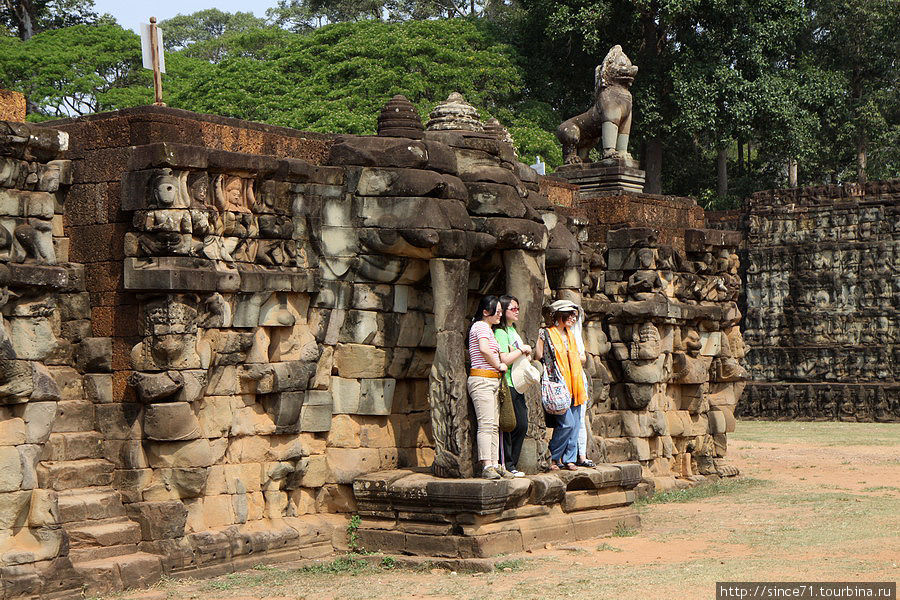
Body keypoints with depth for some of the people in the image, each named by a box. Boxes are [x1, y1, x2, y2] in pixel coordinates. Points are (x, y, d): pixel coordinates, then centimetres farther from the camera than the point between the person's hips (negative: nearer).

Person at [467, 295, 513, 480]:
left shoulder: (489, 329, 25)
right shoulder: (481, 326, -6)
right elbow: (484, 349, -22)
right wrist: (499, 365, -9)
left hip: (492, 381, 10)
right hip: (482, 379, -10)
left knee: (494, 425, 5)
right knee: (486, 424, -16)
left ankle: (495, 465, 4)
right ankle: (487, 466, -22)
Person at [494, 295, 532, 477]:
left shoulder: (513, 330, 19)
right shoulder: (500, 333, -11)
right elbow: (505, 360, -21)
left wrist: (525, 351, 14)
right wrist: (522, 350, -11)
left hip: (518, 386, 10)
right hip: (507, 386, -10)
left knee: (522, 426, 8)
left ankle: (511, 465, 15)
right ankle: (507, 465, 0)